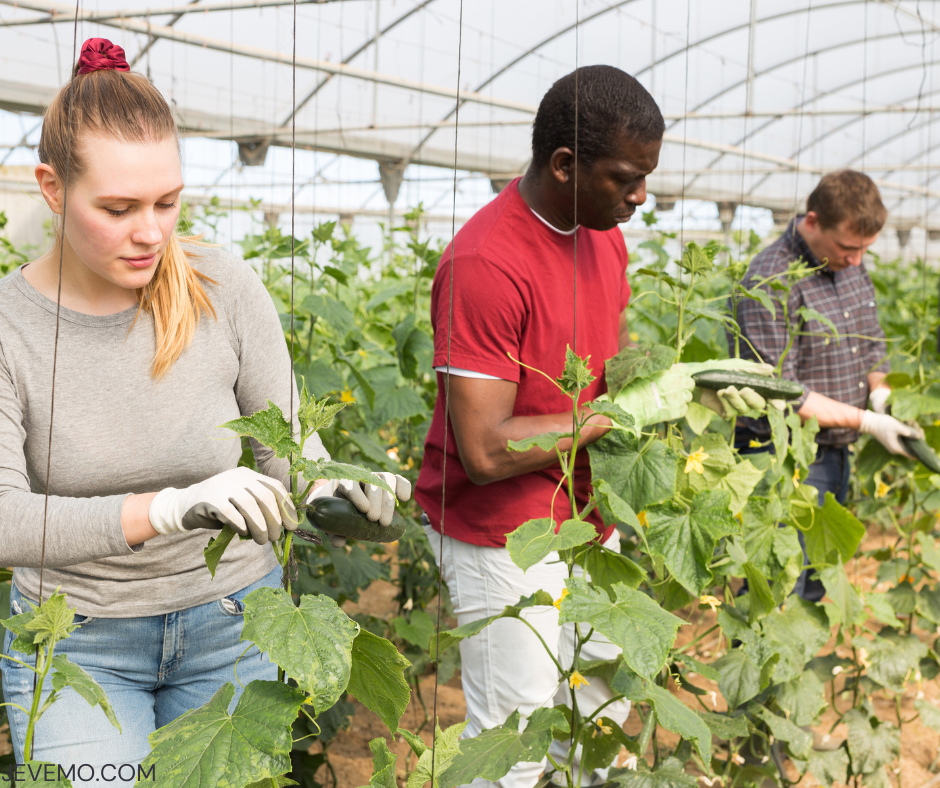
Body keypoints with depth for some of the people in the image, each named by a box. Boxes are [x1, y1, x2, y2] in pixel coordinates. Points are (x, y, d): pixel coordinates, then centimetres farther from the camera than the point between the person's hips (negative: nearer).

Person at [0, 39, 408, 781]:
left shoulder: (227, 289, -12)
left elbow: (286, 444, -5)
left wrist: (333, 491, -29)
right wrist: (168, 508, -38)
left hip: (230, 626, 1)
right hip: (77, 641, -1)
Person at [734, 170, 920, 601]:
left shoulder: (851, 265, 7)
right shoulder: (771, 279, -20)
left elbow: (872, 342, 19)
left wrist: (880, 392, -3)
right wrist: (867, 422, -21)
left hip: (836, 454, 8)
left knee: (816, 587, 18)